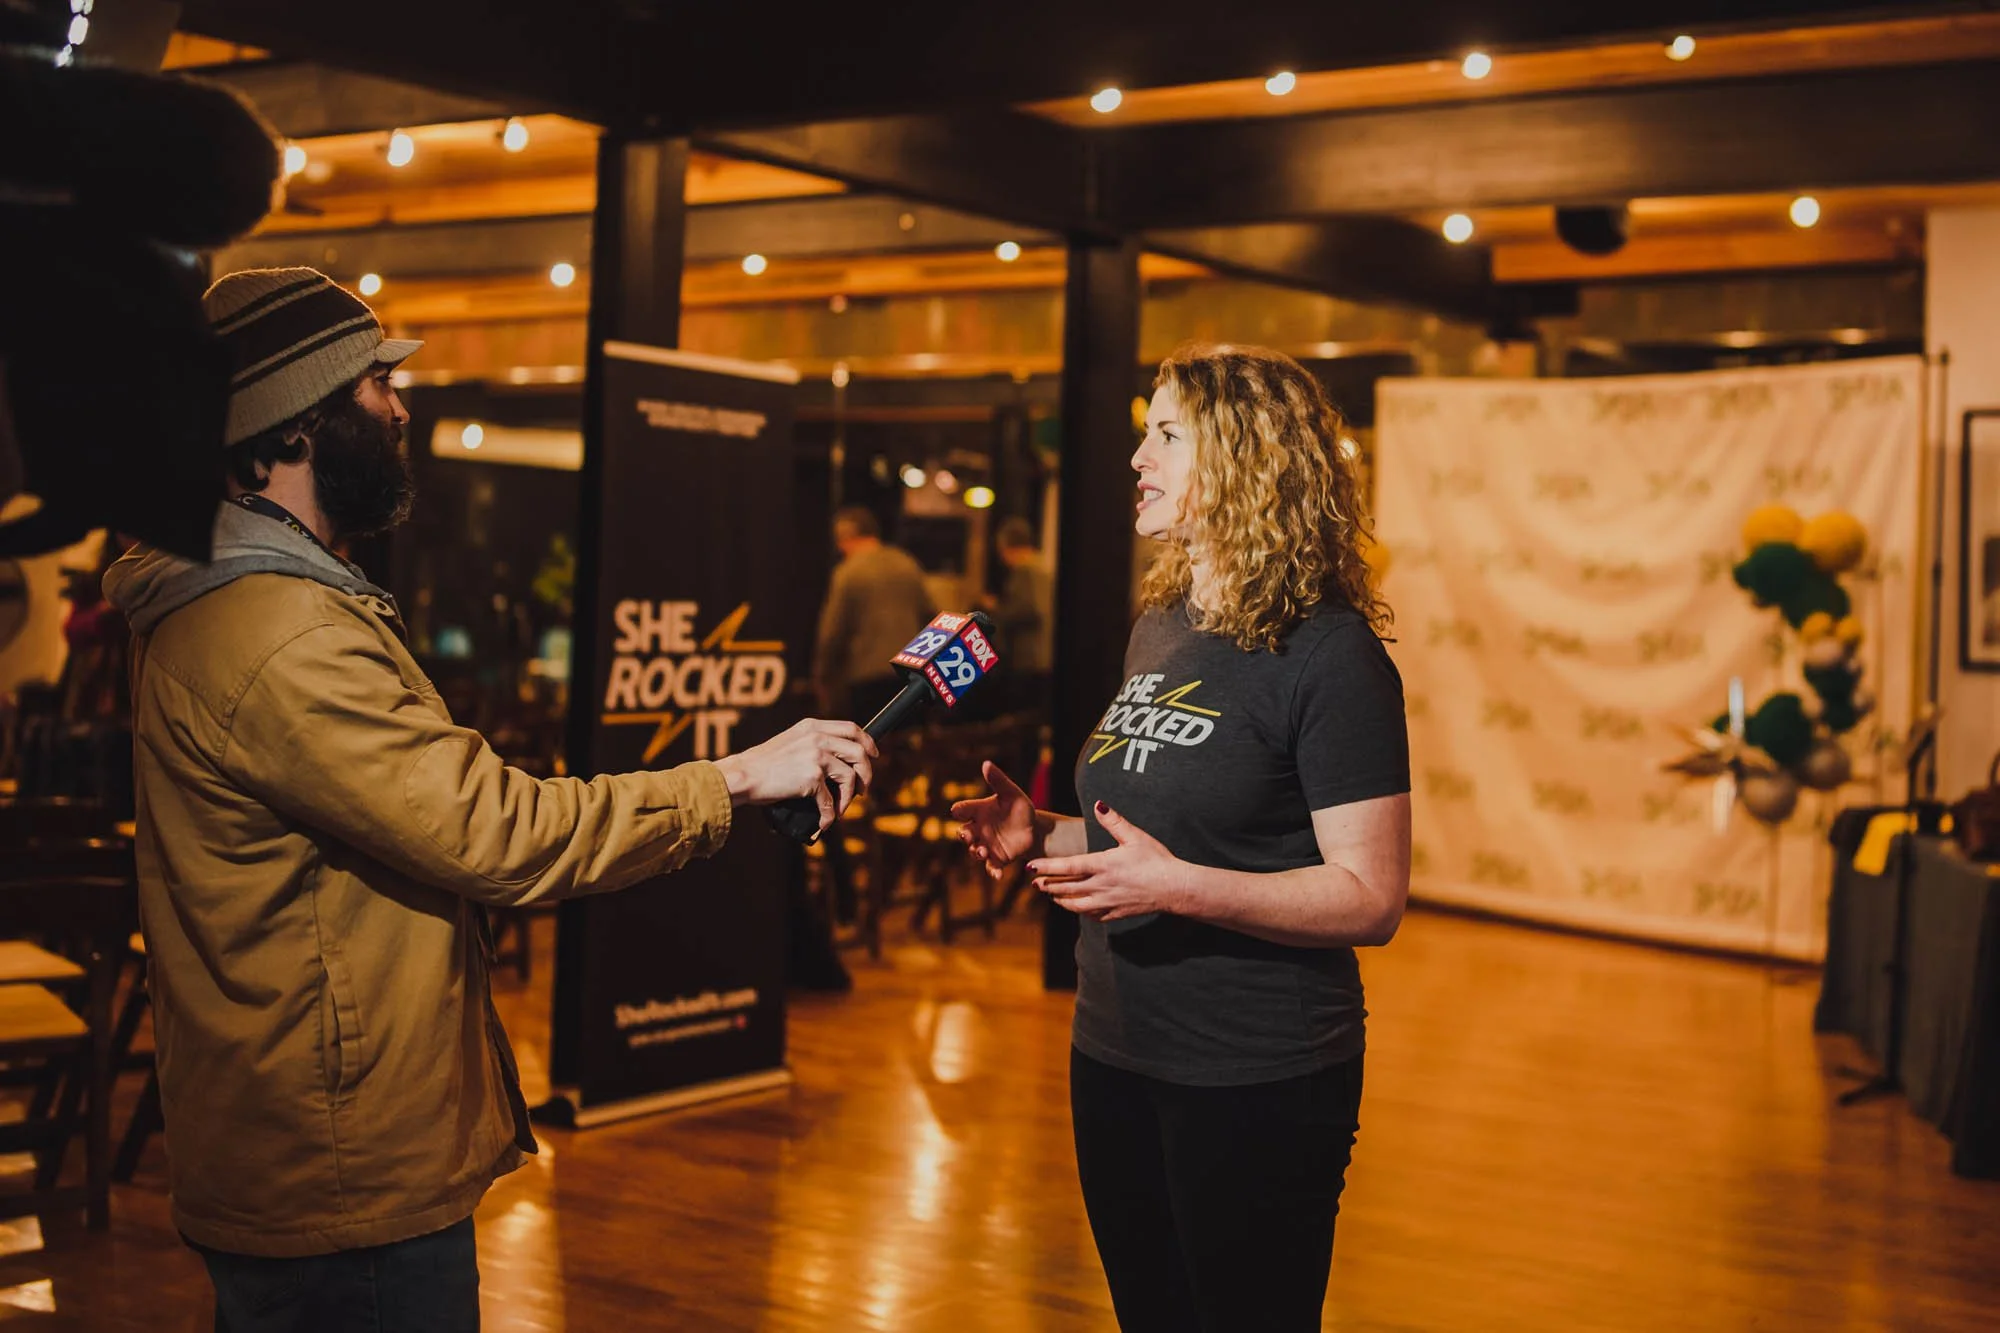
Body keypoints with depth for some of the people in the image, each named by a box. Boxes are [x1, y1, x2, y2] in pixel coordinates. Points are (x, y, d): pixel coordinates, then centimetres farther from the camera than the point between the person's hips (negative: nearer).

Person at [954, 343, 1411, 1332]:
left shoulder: (1327, 655, -15)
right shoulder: (1158, 629, 9)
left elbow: (1371, 898, -19)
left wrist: (1178, 887, -28)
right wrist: (1041, 836, 4)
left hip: (1253, 1079, -8)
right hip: (1114, 1053, 8)